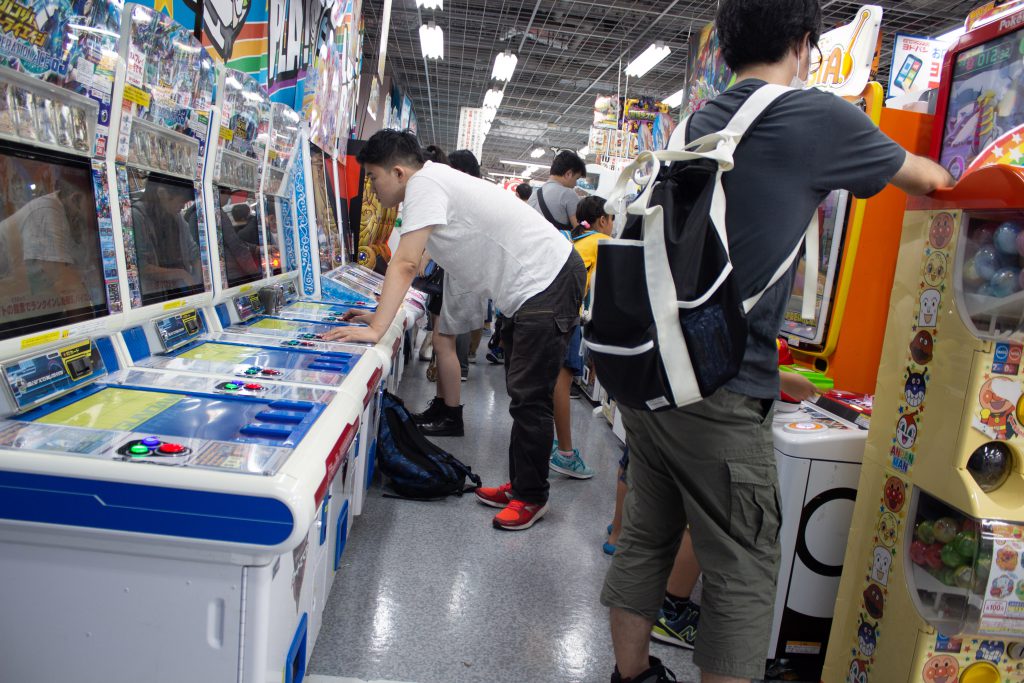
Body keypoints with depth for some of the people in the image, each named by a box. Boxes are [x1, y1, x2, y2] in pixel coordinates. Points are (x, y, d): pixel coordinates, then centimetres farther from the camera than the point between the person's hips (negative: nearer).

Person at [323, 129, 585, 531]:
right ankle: (519, 485, 27)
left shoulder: (425, 183, -16)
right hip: (532, 288, 11)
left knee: (530, 398, -4)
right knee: (522, 393, 16)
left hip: (549, 283, -11)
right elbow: (410, 265, 18)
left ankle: (531, 497, 9)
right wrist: (379, 314, 15)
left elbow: (405, 264, -24)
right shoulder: (432, 185, 13)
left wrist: (375, 329, -24)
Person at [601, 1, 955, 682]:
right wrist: (943, 175, 34)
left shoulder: (701, 123, 12)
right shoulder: (818, 118, -6)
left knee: (645, 538, 19)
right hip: (718, 392, -7)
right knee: (744, 572, 7)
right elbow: (918, 176, 14)